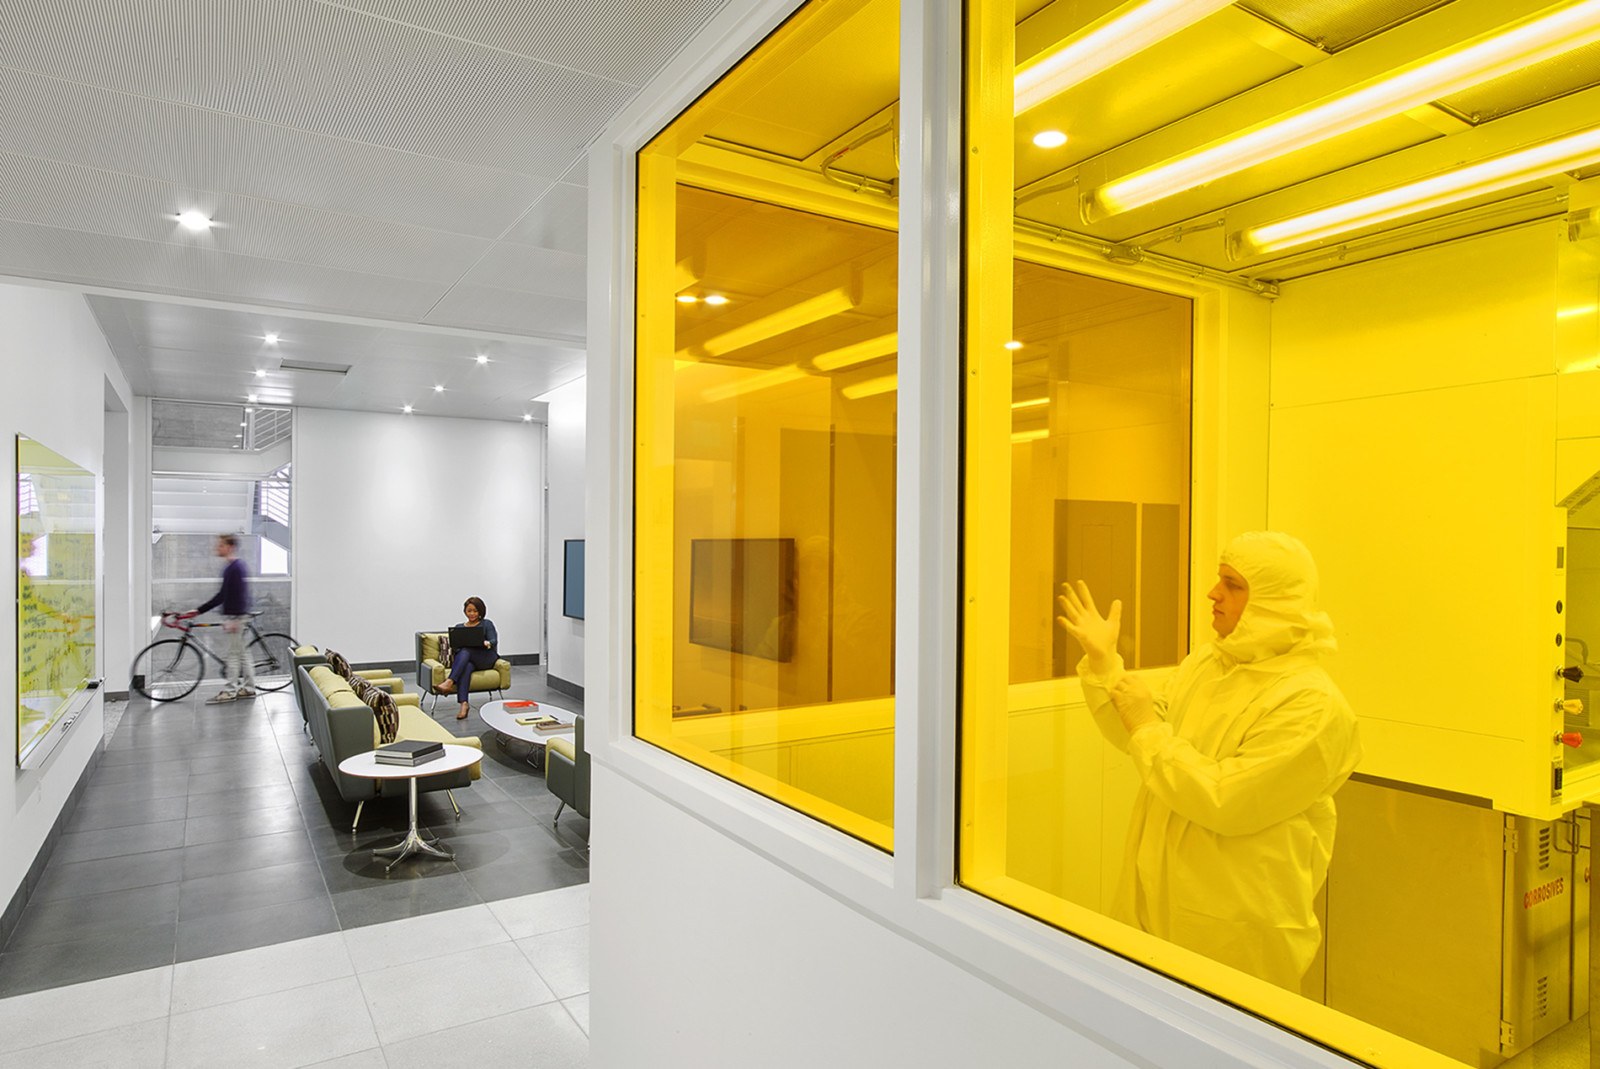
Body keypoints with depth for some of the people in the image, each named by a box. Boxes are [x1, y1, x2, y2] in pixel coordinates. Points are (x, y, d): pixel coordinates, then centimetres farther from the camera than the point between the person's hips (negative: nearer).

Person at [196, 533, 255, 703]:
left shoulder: (236, 568, -14)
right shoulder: (231, 567, 17)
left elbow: (239, 594, -21)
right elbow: (223, 595, 21)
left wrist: (234, 619, -25)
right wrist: (199, 610, 21)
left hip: (235, 617, -10)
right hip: (232, 616, 10)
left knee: (231, 654, -5)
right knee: (240, 654, 12)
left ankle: (229, 691, -1)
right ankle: (248, 688, 17)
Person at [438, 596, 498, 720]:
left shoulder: (487, 624, 13)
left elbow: (494, 641, -3)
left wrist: (487, 643, -27)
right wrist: (453, 653, -11)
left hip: (486, 658, -2)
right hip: (469, 660, 2)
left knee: (465, 652, -34)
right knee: (466, 666, -38)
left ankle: (450, 682, -50)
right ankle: (464, 704, -54)